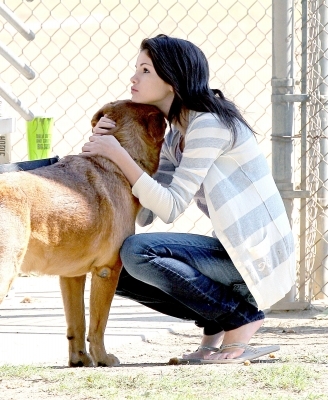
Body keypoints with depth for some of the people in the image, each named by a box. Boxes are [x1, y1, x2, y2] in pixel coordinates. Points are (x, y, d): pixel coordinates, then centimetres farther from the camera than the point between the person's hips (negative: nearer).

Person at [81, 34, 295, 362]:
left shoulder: (209, 124, -16)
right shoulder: (175, 137, 12)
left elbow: (171, 208, -21)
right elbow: (144, 214, 4)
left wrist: (119, 155, -19)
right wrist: (107, 148, -3)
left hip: (260, 258, -9)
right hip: (233, 251, 9)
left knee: (137, 252, -23)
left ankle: (241, 317, -9)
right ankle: (216, 323, 9)